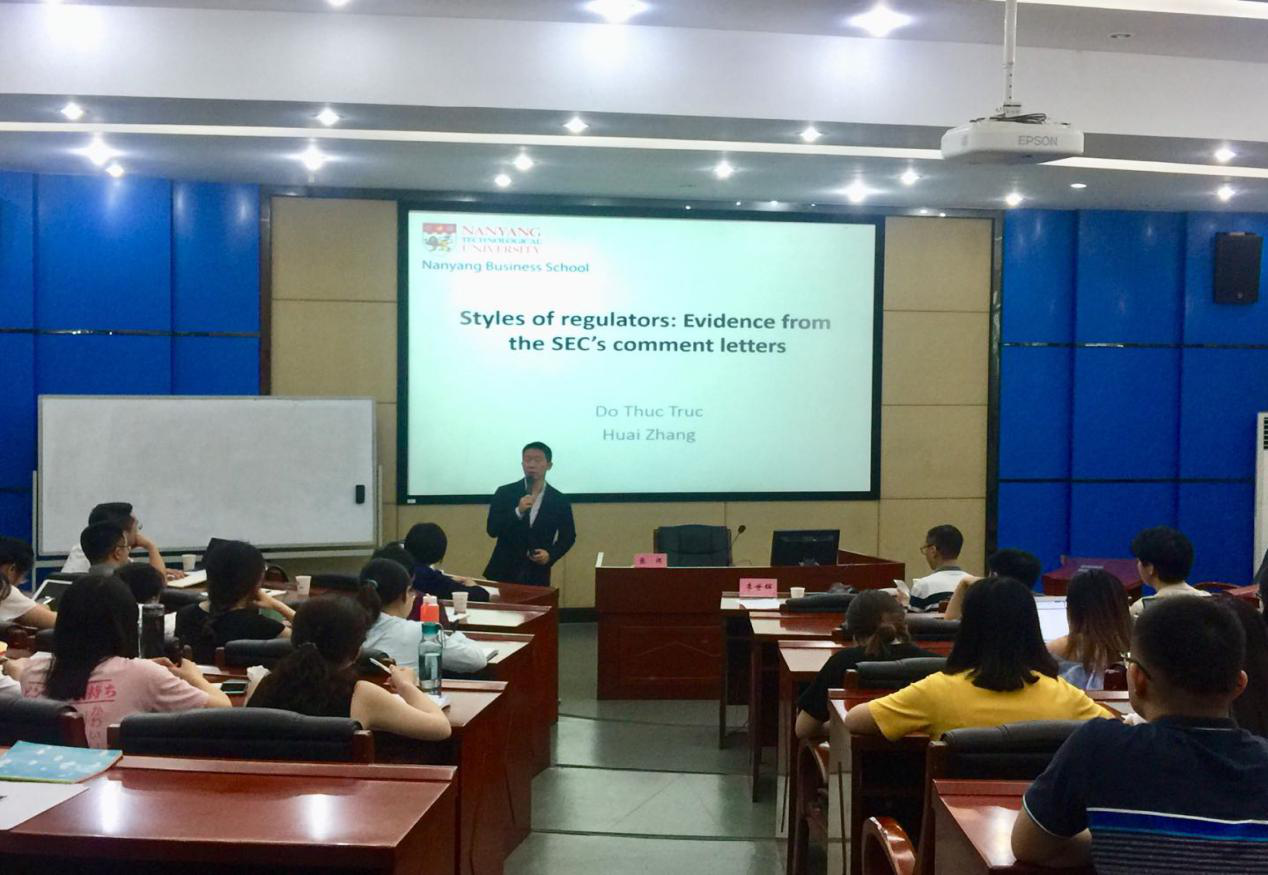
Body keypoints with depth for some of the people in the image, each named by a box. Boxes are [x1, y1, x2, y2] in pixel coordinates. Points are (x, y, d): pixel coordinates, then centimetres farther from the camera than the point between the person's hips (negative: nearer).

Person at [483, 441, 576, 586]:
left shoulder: (559, 500, 1)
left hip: (537, 575, 0)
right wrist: (518, 512, -20)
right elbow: (492, 530, -6)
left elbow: (568, 536, 10)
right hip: (504, 572, 0)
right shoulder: (504, 493, 0)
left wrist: (550, 554, -8)